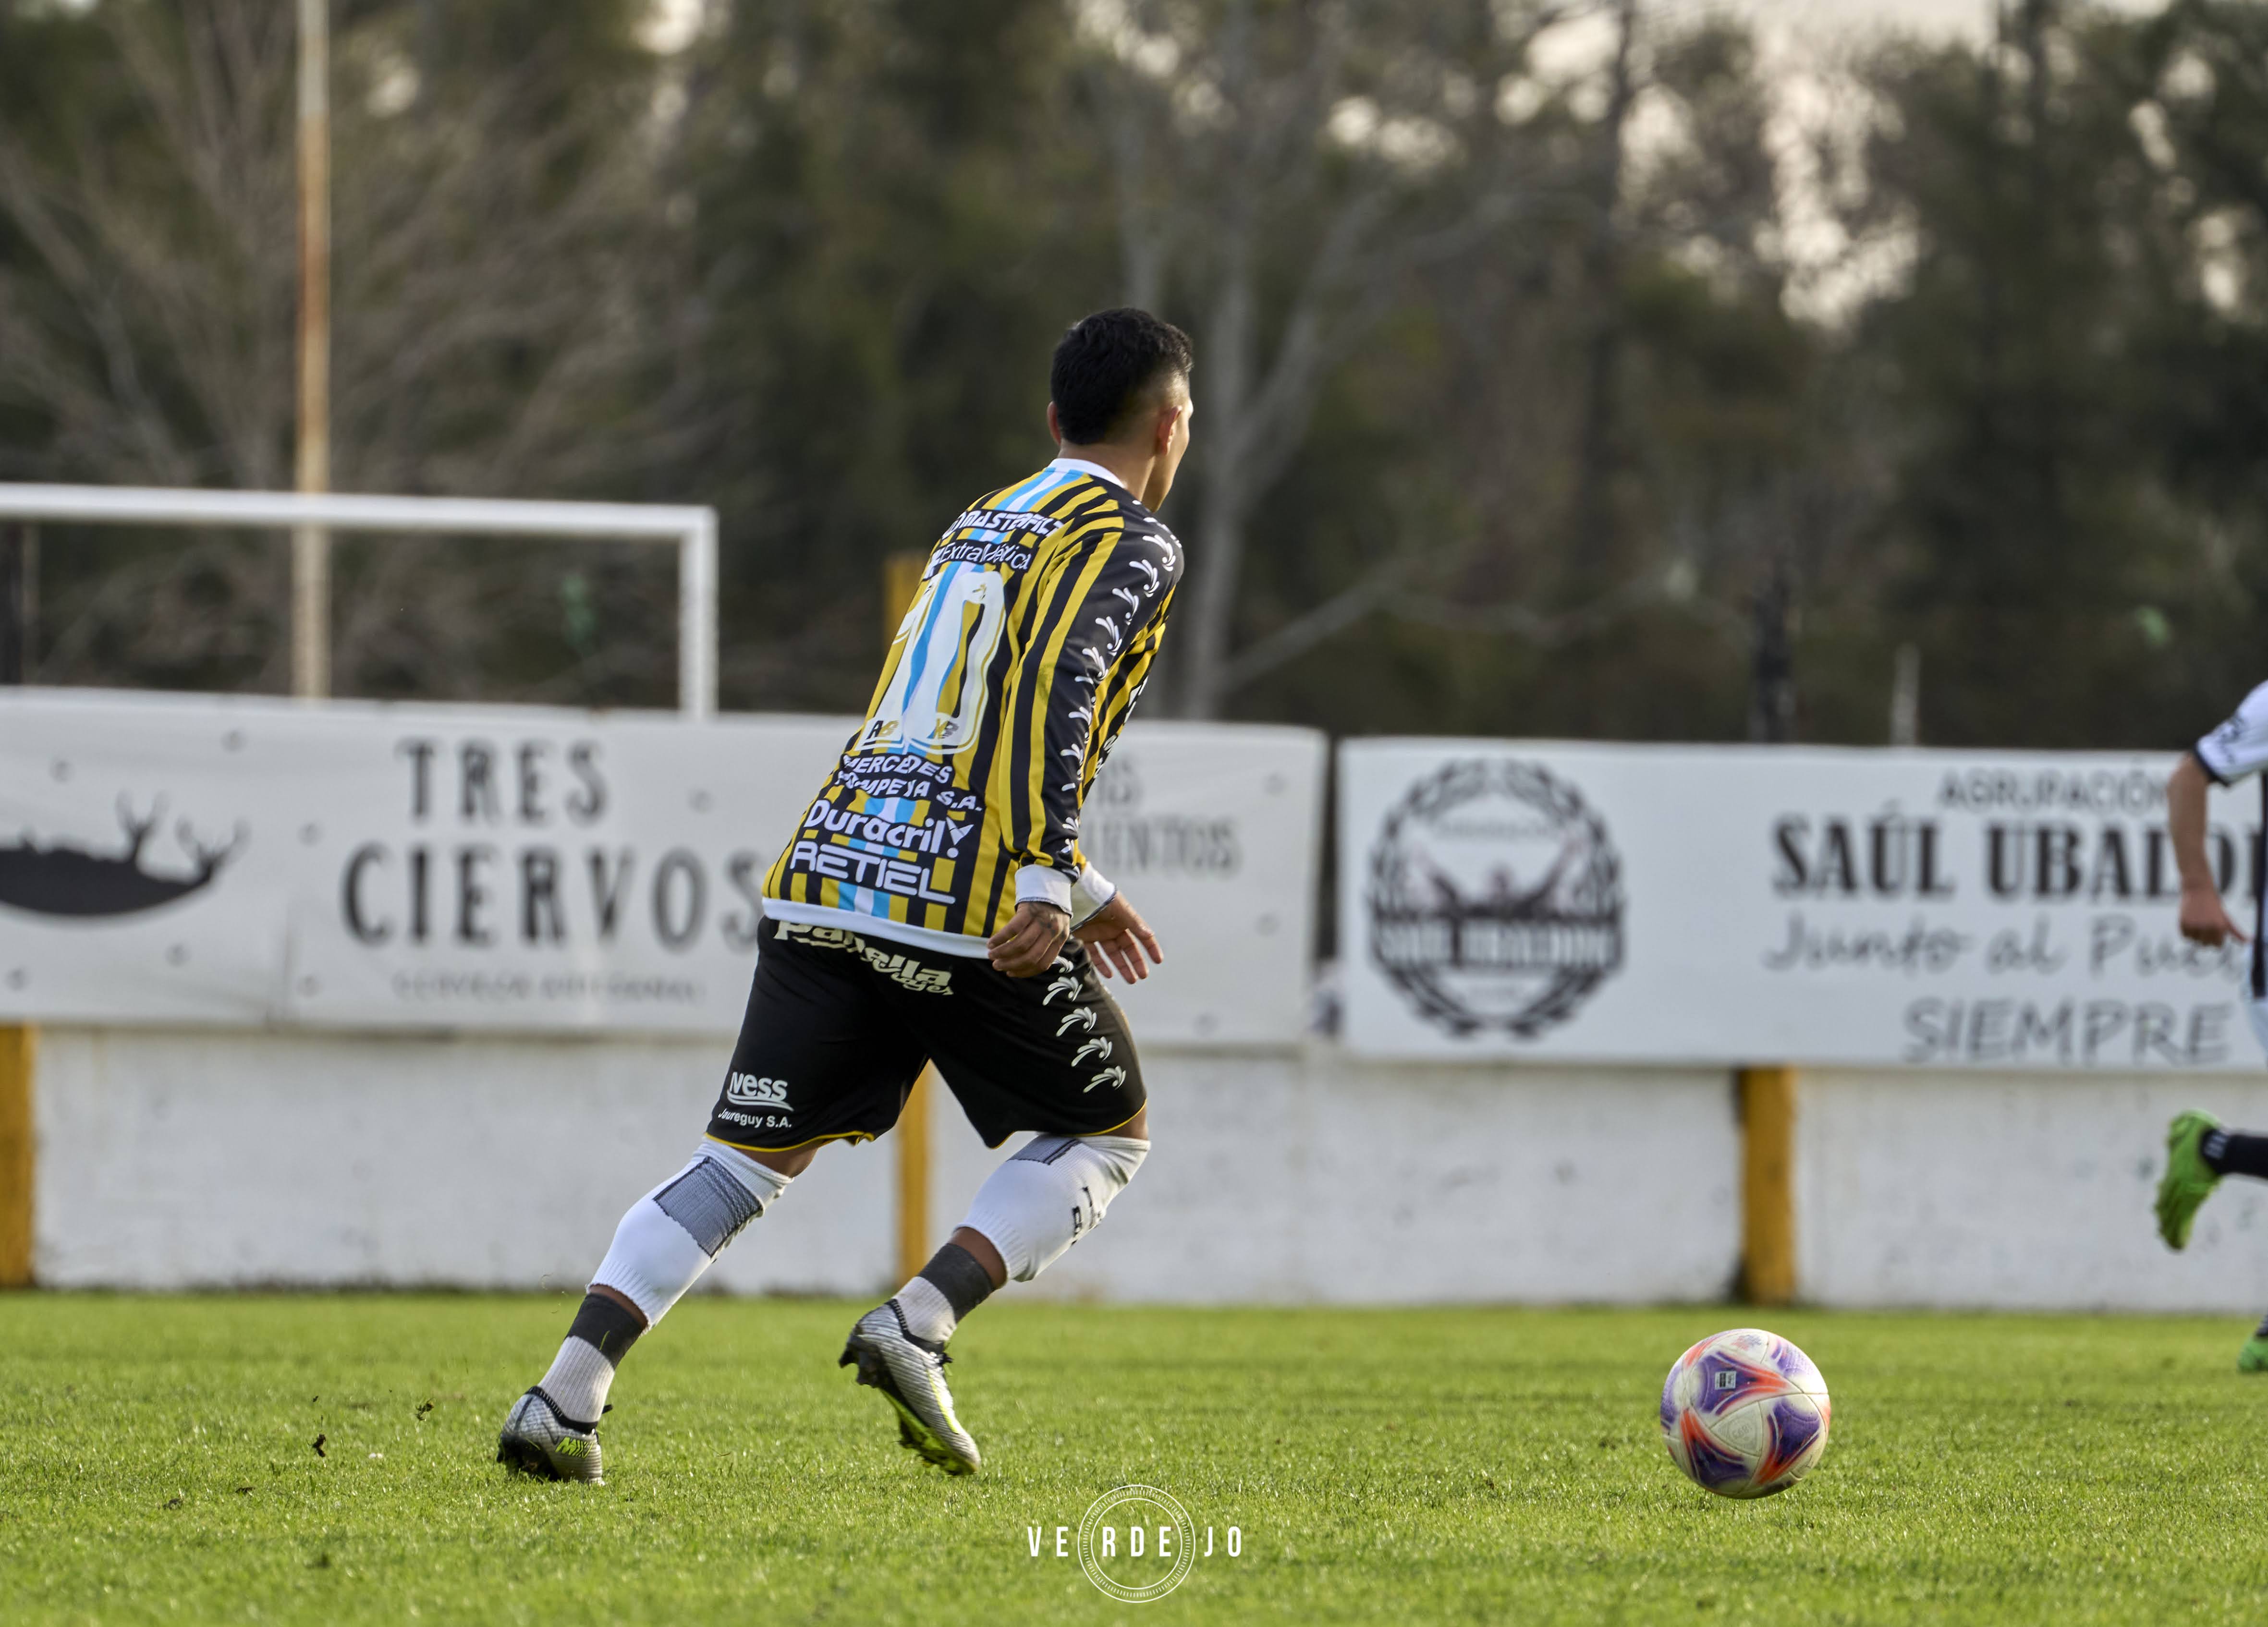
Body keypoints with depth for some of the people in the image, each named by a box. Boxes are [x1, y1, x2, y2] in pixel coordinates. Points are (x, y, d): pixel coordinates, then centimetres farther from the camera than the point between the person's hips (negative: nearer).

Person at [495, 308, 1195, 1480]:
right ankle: (916, 1324, -7)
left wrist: (1081, 890, 42)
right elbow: (1054, 695, -17)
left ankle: (564, 1397, -8)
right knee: (1108, 1129, 13)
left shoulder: (978, 527, 27)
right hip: (970, 905, -6)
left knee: (747, 1156, 8)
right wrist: (1048, 883, -25)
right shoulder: (1129, 543, 1)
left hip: (826, 879, 7)